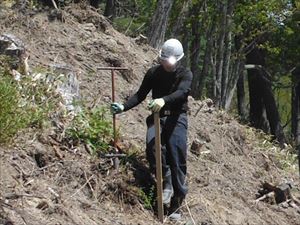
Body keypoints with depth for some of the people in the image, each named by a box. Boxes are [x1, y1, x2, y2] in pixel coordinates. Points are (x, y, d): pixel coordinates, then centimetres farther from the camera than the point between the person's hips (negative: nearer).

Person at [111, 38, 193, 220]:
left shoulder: (185, 74, -4)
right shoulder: (153, 73, 5)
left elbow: (182, 92, -25)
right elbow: (140, 95, 9)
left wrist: (164, 100, -45)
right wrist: (124, 107, -8)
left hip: (177, 118, -2)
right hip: (157, 117, 2)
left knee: (177, 160, -9)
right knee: (153, 145, -30)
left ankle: (176, 204, -1)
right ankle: (166, 182, -11)